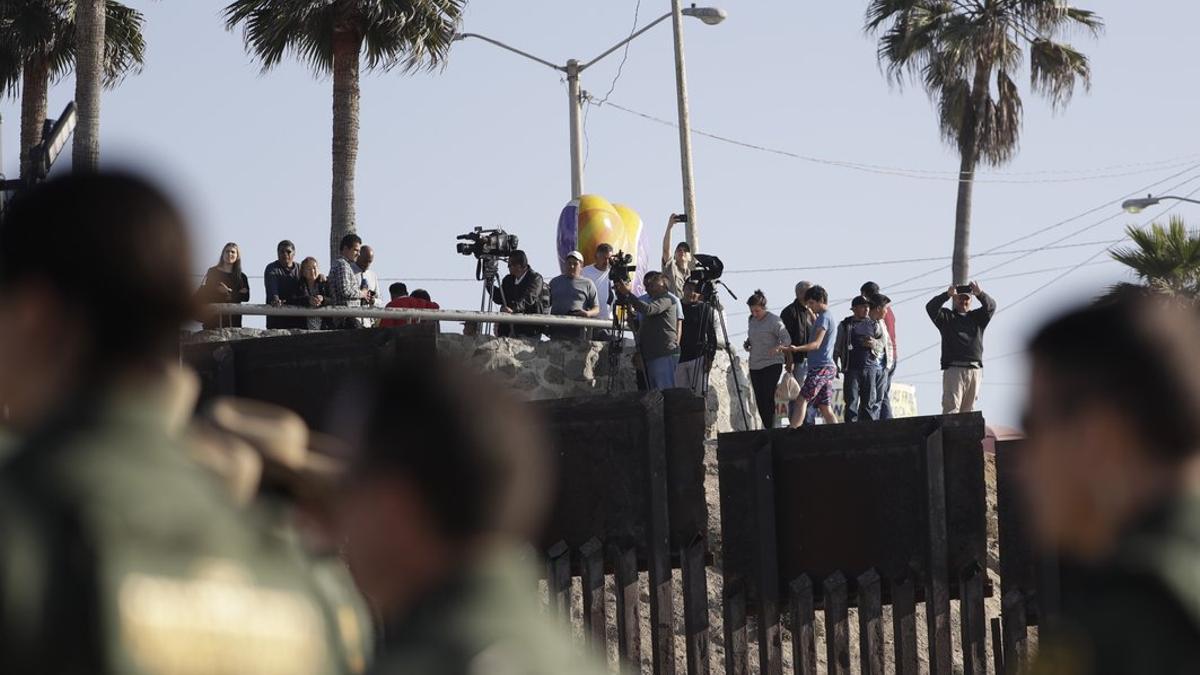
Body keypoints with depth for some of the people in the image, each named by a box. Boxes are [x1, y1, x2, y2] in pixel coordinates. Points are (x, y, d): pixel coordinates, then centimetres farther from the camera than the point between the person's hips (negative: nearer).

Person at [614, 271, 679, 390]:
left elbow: (648, 309, -22)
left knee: (665, 393, -13)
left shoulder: (666, 299, -5)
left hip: (664, 354, -10)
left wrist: (628, 294, -21)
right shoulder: (652, 300, 24)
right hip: (650, 354, 10)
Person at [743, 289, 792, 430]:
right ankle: (767, 429, 12)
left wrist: (778, 347, -34)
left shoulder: (773, 321, -9)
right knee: (760, 400, 5)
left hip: (772, 364, -7)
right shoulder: (751, 320, 12)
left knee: (768, 398, -14)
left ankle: (771, 428, -12)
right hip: (755, 366, 7)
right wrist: (747, 343, 6)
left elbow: (787, 339, -15)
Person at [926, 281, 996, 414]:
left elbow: (991, 306, 3)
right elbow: (931, 307, -5)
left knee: (968, 409, 2)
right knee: (951, 408, -12)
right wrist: (947, 295, -22)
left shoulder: (977, 317, 20)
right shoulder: (947, 317, 12)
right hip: (953, 368, -3)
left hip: (975, 369, 3)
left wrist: (979, 294, -18)